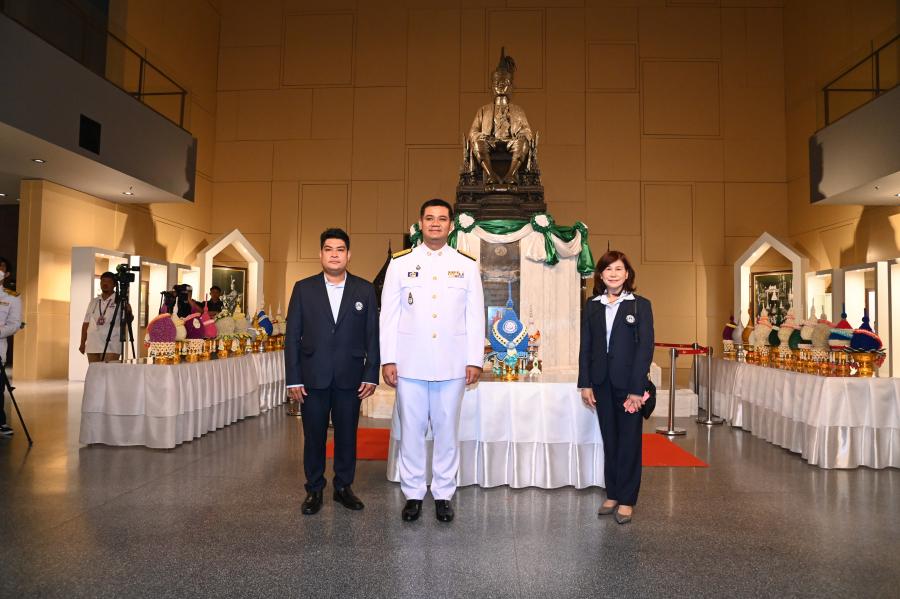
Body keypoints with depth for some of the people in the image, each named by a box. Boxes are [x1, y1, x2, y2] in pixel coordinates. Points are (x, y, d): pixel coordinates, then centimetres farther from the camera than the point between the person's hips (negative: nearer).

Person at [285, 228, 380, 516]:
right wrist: (293, 379, -3)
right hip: (313, 378, 0)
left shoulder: (365, 290, 4)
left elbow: (372, 335, 3)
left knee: (347, 435, 10)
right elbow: (292, 336, 2)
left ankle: (343, 486, 27)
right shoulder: (303, 288, 3)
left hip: (350, 378, 0)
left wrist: (371, 375, -2)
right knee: (313, 436, 8)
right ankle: (314, 489, 25)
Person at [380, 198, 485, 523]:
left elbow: (475, 316, 5)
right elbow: (389, 314, 3)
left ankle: (443, 494, 23)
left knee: (447, 430, 8)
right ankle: (413, 494, 22)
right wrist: (388, 360, -2)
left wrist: (475, 360, 0)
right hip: (410, 363, 0)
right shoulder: (400, 262, 4)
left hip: (452, 365, 0)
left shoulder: (467, 265, 5)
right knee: (411, 430, 7)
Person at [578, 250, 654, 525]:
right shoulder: (592, 306, 7)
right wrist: (585, 384, 0)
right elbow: (585, 347, 7)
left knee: (629, 441, 5)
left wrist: (636, 389, -13)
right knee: (609, 440, 11)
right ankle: (612, 494, 22)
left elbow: (645, 347, -7)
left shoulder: (640, 305, -2)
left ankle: (626, 500, 15)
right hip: (602, 383, 3)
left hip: (629, 383, -3)